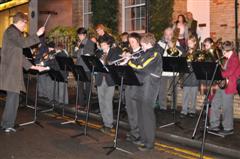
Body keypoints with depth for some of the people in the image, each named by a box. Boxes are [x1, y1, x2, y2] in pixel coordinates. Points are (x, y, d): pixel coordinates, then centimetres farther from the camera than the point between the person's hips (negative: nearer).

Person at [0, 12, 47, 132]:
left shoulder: (15, 32, 23)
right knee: (13, 97, -8)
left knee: (13, 98, 12)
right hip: (10, 70, -10)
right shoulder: (11, 31, -7)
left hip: (14, 70, 10)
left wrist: (33, 67, 17)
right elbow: (23, 43, -26)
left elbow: (19, 55, 21)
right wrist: (37, 34, -19)